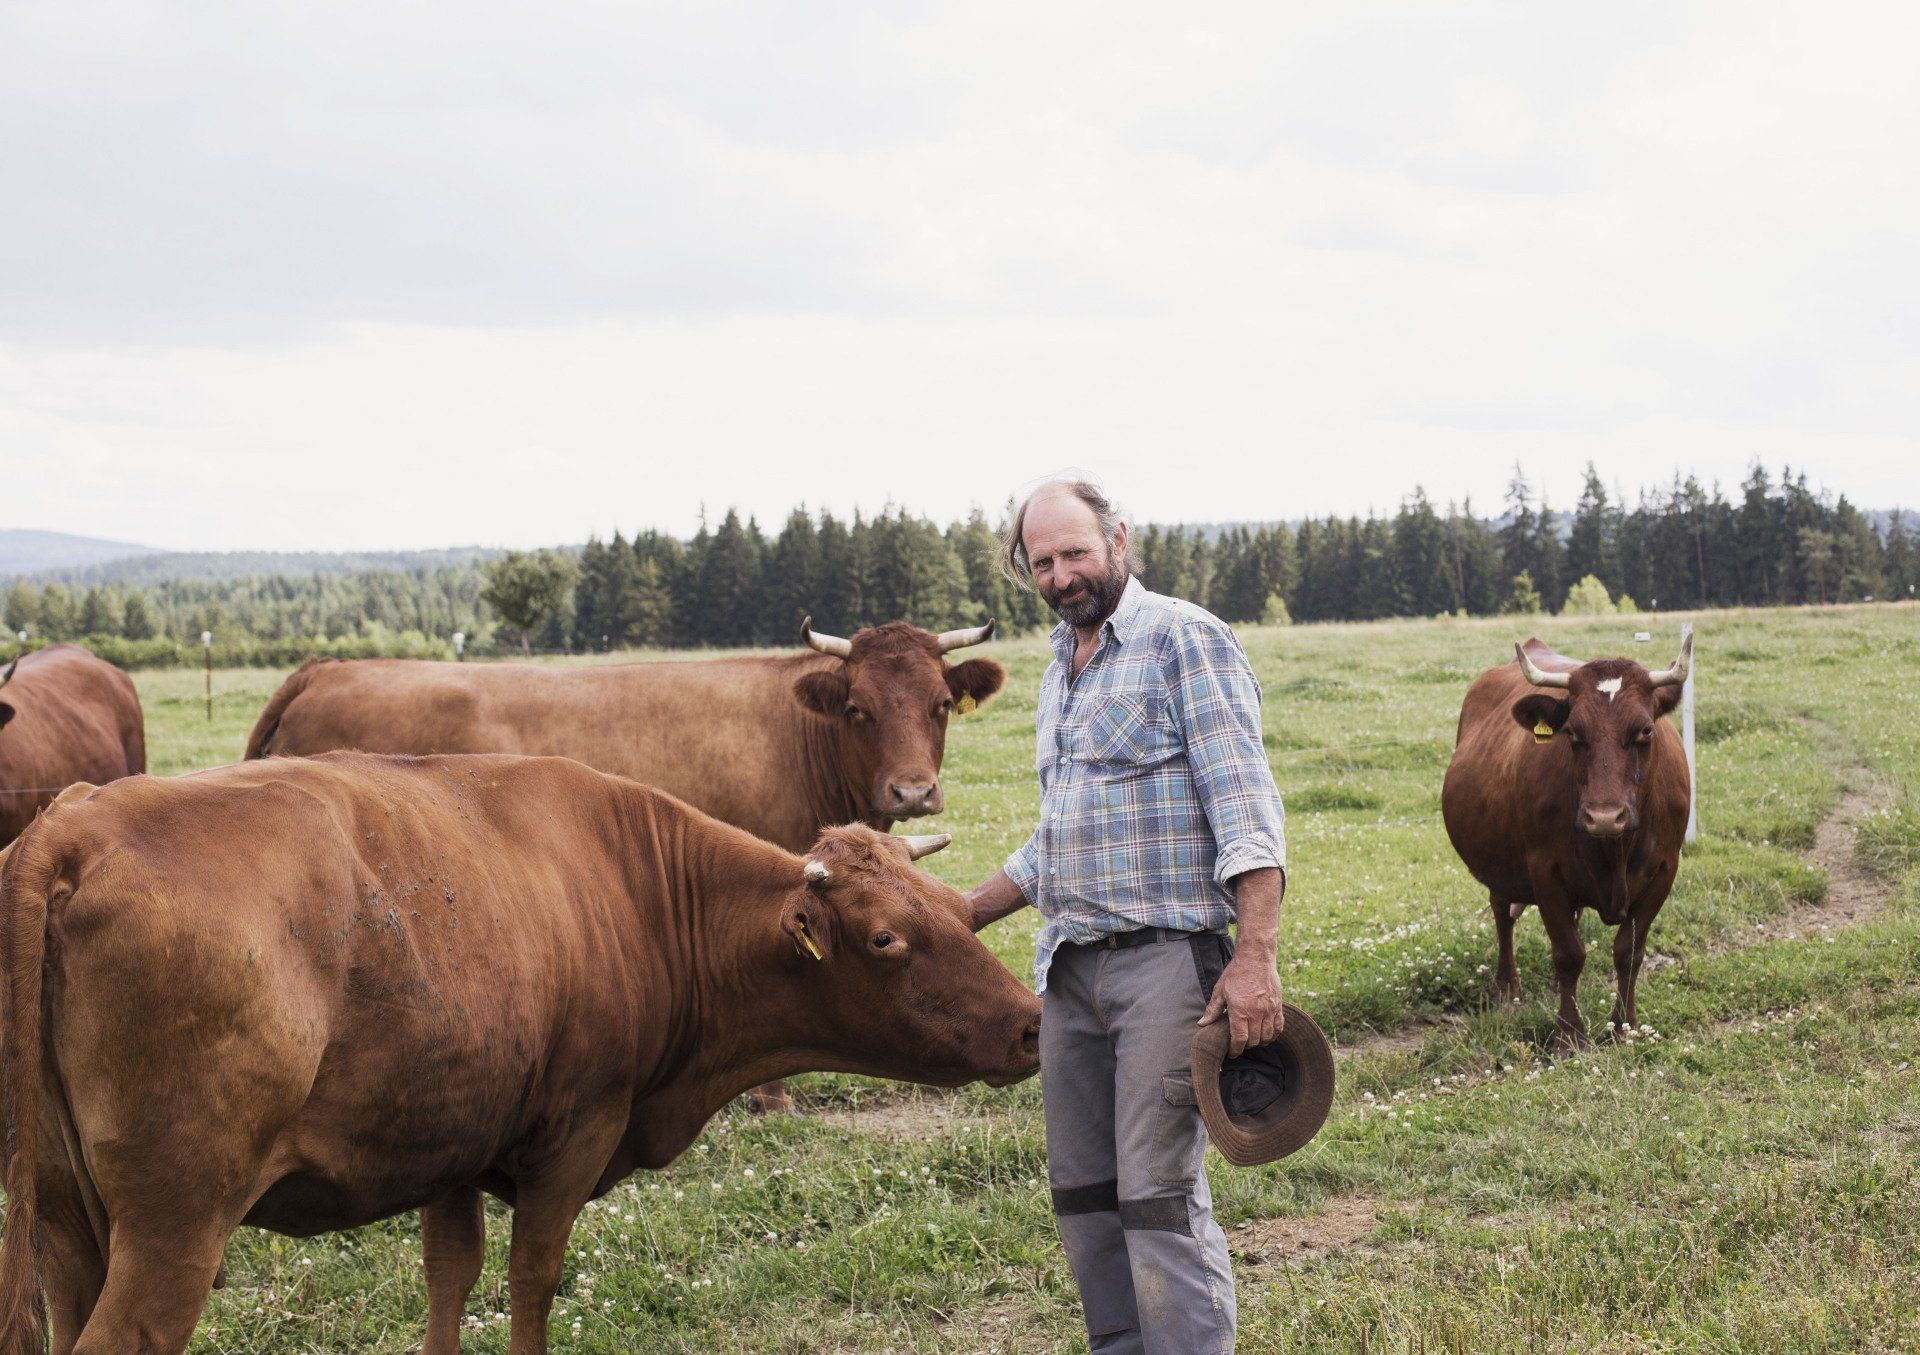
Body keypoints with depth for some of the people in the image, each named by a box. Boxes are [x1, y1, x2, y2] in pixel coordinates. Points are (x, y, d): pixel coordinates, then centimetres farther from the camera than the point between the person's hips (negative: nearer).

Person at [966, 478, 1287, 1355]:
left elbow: (1246, 810, -14)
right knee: (1082, 1191, 10)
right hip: (1069, 968, 8)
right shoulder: (1060, 672, 19)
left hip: (1166, 957, -8)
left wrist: (1256, 959, -23)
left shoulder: (1183, 641, -6)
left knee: (1161, 1196, -11)